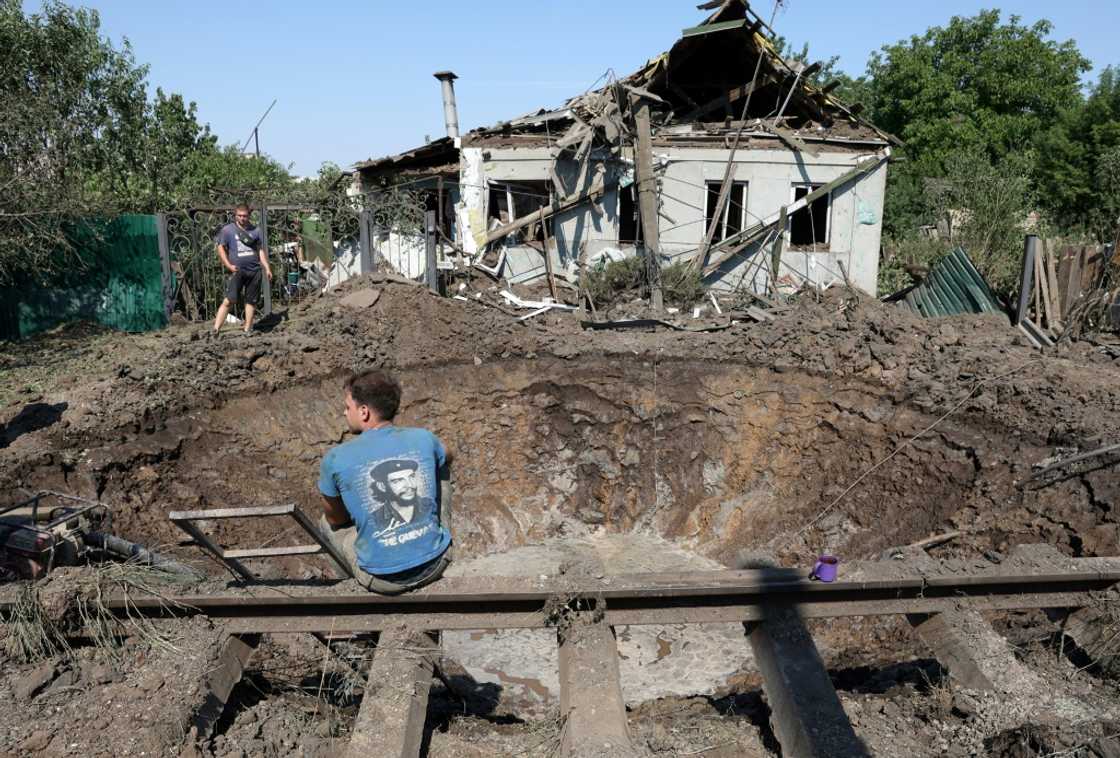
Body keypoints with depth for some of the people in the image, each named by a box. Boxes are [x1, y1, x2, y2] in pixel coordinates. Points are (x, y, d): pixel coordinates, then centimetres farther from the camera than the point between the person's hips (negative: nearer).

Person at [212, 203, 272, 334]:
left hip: (254, 270, 3)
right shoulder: (227, 230, 4)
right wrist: (229, 265, -8)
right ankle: (216, 330, -9)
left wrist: (267, 268, 9)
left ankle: (247, 330, 15)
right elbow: (221, 248, 4)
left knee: (251, 300, 6)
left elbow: (261, 250, 15)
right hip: (237, 270, -3)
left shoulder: (255, 230, 11)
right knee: (229, 300, -10)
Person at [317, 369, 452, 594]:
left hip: (383, 581, -1)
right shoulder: (425, 439, -6)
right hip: (436, 564, 2)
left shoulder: (335, 459, -13)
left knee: (327, 522, 26)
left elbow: (336, 519, 4)